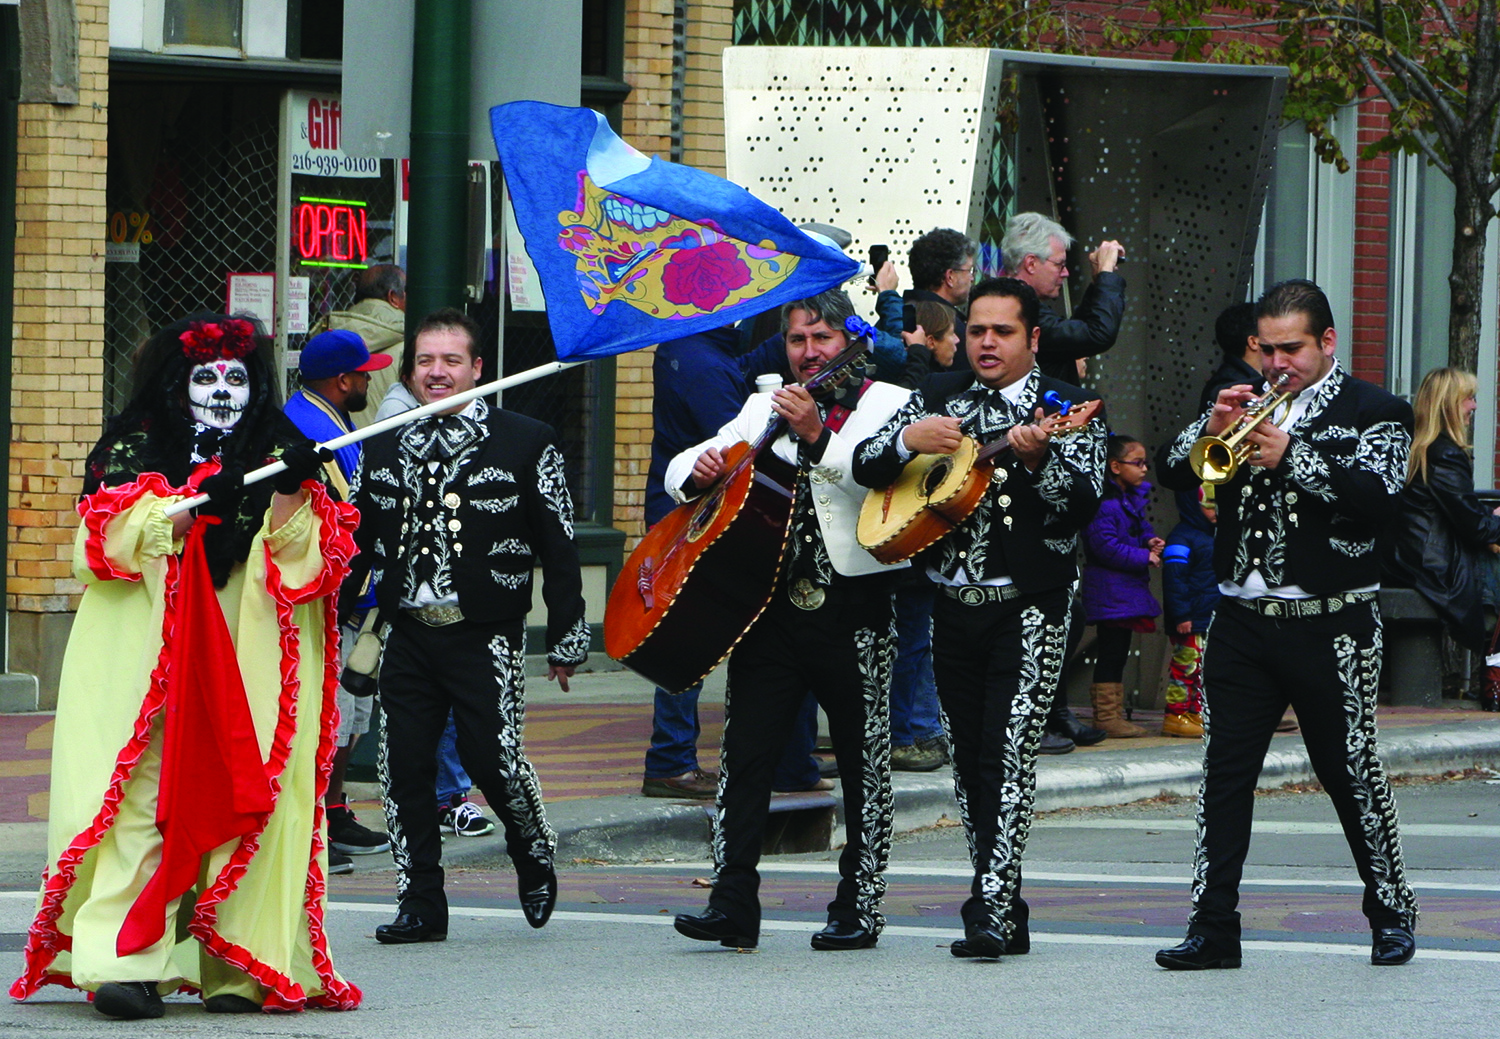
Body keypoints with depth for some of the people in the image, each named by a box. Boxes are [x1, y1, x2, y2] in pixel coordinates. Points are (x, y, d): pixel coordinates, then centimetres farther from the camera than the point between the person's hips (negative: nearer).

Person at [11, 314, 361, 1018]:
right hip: (145, 655, -1)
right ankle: (123, 960, -20)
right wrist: (173, 515, -14)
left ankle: (236, 965, -2)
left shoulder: (280, 453, 15)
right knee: (140, 792, -13)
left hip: (252, 656, 2)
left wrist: (291, 504, -12)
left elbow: (316, 559, 6)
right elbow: (100, 546, -1)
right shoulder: (131, 450, 11)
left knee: (243, 795, -6)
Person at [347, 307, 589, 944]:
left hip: (485, 636, -4)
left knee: (491, 756, -9)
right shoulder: (382, 449, 12)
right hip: (407, 634, 4)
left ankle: (534, 853, 21)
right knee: (404, 766, -1)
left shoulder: (525, 443, 1)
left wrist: (566, 638, -1)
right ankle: (420, 904, 8)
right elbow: (357, 542, 19)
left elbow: (558, 546, 2)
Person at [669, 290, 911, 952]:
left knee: (862, 760, 1)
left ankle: (859, 909, 8)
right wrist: (697, 472, -7)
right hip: (770, 603, 4)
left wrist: (818, 437, -30)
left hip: (854, 605, -4)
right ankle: (733, 907, -7)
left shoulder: (890, 404, 3)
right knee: (745, 751, -5)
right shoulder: (765, 408, 17)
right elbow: (681, 470, 16)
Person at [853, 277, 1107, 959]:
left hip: (1028, 605, -5)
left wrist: (1037, 459, -31)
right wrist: (908, 441, -13)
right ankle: (1006, 910, 13)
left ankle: (991, 910, -20)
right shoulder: (940, 397, 12)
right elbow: (865, 465, 7)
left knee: (1009, 753, -15)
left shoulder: (1067, 408, -1)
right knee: (969, 761, 6)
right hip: (953, 603, 5)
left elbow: (1085, 500, -14)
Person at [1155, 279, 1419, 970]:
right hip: (1243, 621, 4)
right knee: (1225, 773, -2)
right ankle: (1213, 926, -1)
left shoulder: (1374, 413, 1)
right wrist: (1211, 428, -11)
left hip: (1330, 626, -4)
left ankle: (1392, 913, 19)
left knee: (1353, 772, 4)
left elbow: (1380, 499, -14)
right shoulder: (1247, 404, 15)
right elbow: (1175, 474, 8)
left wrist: (1294, 459, -21)